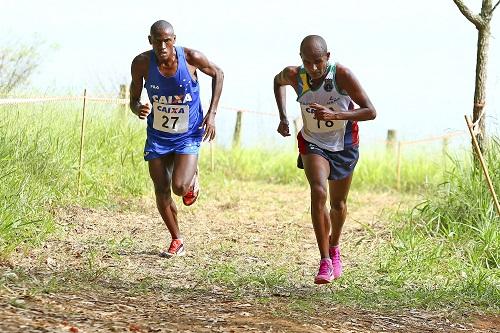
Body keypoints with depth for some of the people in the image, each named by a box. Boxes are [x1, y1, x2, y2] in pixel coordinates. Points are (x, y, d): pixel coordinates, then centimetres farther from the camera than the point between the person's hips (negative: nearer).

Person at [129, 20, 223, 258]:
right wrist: (138, 109, -30)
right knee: (161, 191, 3)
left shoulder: (191, 57, -20)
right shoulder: (142, 64, -17)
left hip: (188, 136, -2)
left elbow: (218, 74, -1)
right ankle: (176, 241, 23)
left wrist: (212, 113, -6)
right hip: (157, 135, 2)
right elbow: (133, 100, -5)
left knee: (180, 188, -17)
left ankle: (192, 179, 21)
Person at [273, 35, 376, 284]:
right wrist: (283, 117, -3)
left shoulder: (342, 75, -26)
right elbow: (278, 81, 8)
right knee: (318, 192, -25)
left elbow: (370, 112, -26)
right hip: (313, 144, 0)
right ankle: (325, 262, -23)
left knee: (338, 204, 15)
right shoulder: (294, 75, -19)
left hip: (344, 146, 0)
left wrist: (334, 116, -39)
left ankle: (334, 248, 45)